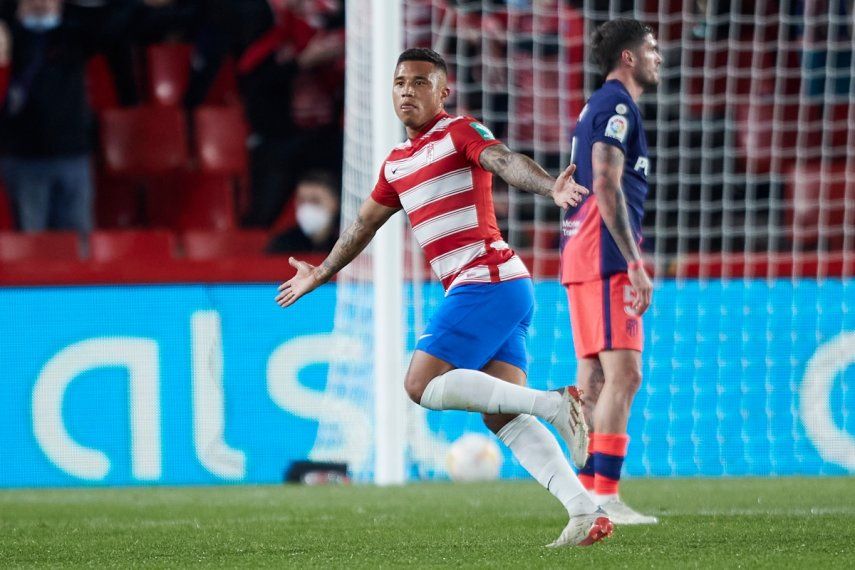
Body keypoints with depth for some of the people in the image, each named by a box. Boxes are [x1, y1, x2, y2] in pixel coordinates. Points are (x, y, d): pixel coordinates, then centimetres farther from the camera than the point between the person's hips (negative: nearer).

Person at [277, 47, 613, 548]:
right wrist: (321, 275, 48)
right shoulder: (396, 163, 22)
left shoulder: (460, 133, -3)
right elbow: (365, 223, 37)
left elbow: (507, 162, -23)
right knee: (503, 418, -2)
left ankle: (553, 403, -18)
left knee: (423, 384, -15)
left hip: (487, 281, -8)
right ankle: (585, 512, -10)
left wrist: (552, 187, -43)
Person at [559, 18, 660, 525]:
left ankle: (587, 494, 7)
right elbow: (606, 187, -19)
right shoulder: (617, 106, -10)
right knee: (623, 373, -14)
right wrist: (635, 264, -21)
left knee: (594, 378, 8)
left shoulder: (601, 107, 22)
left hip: (583, 256, 10)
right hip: (604, 257, -10)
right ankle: (604, 497, -19)